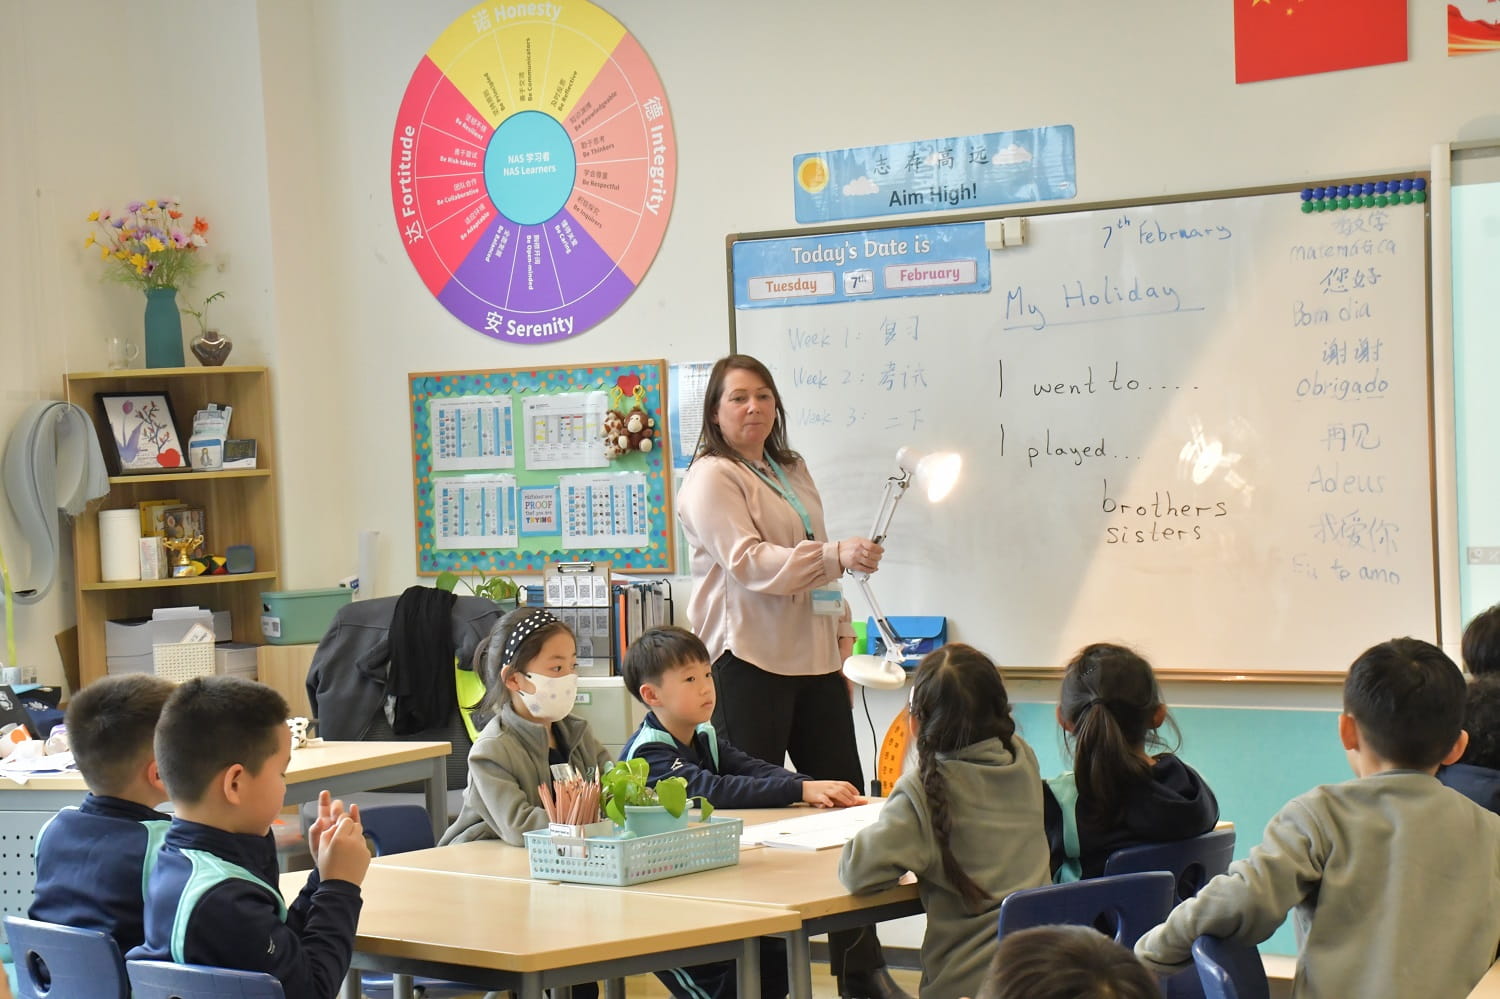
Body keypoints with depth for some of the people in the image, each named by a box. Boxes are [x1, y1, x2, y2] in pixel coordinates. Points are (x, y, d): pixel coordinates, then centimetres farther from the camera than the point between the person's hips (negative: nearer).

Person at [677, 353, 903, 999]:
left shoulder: (792, 471, 18)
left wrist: (841, 628, 20)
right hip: (750, 662, -8)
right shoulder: (711, 478, -8)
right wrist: (837, 555, -29)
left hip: (814, 657, 8)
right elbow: (749, 563, -20)